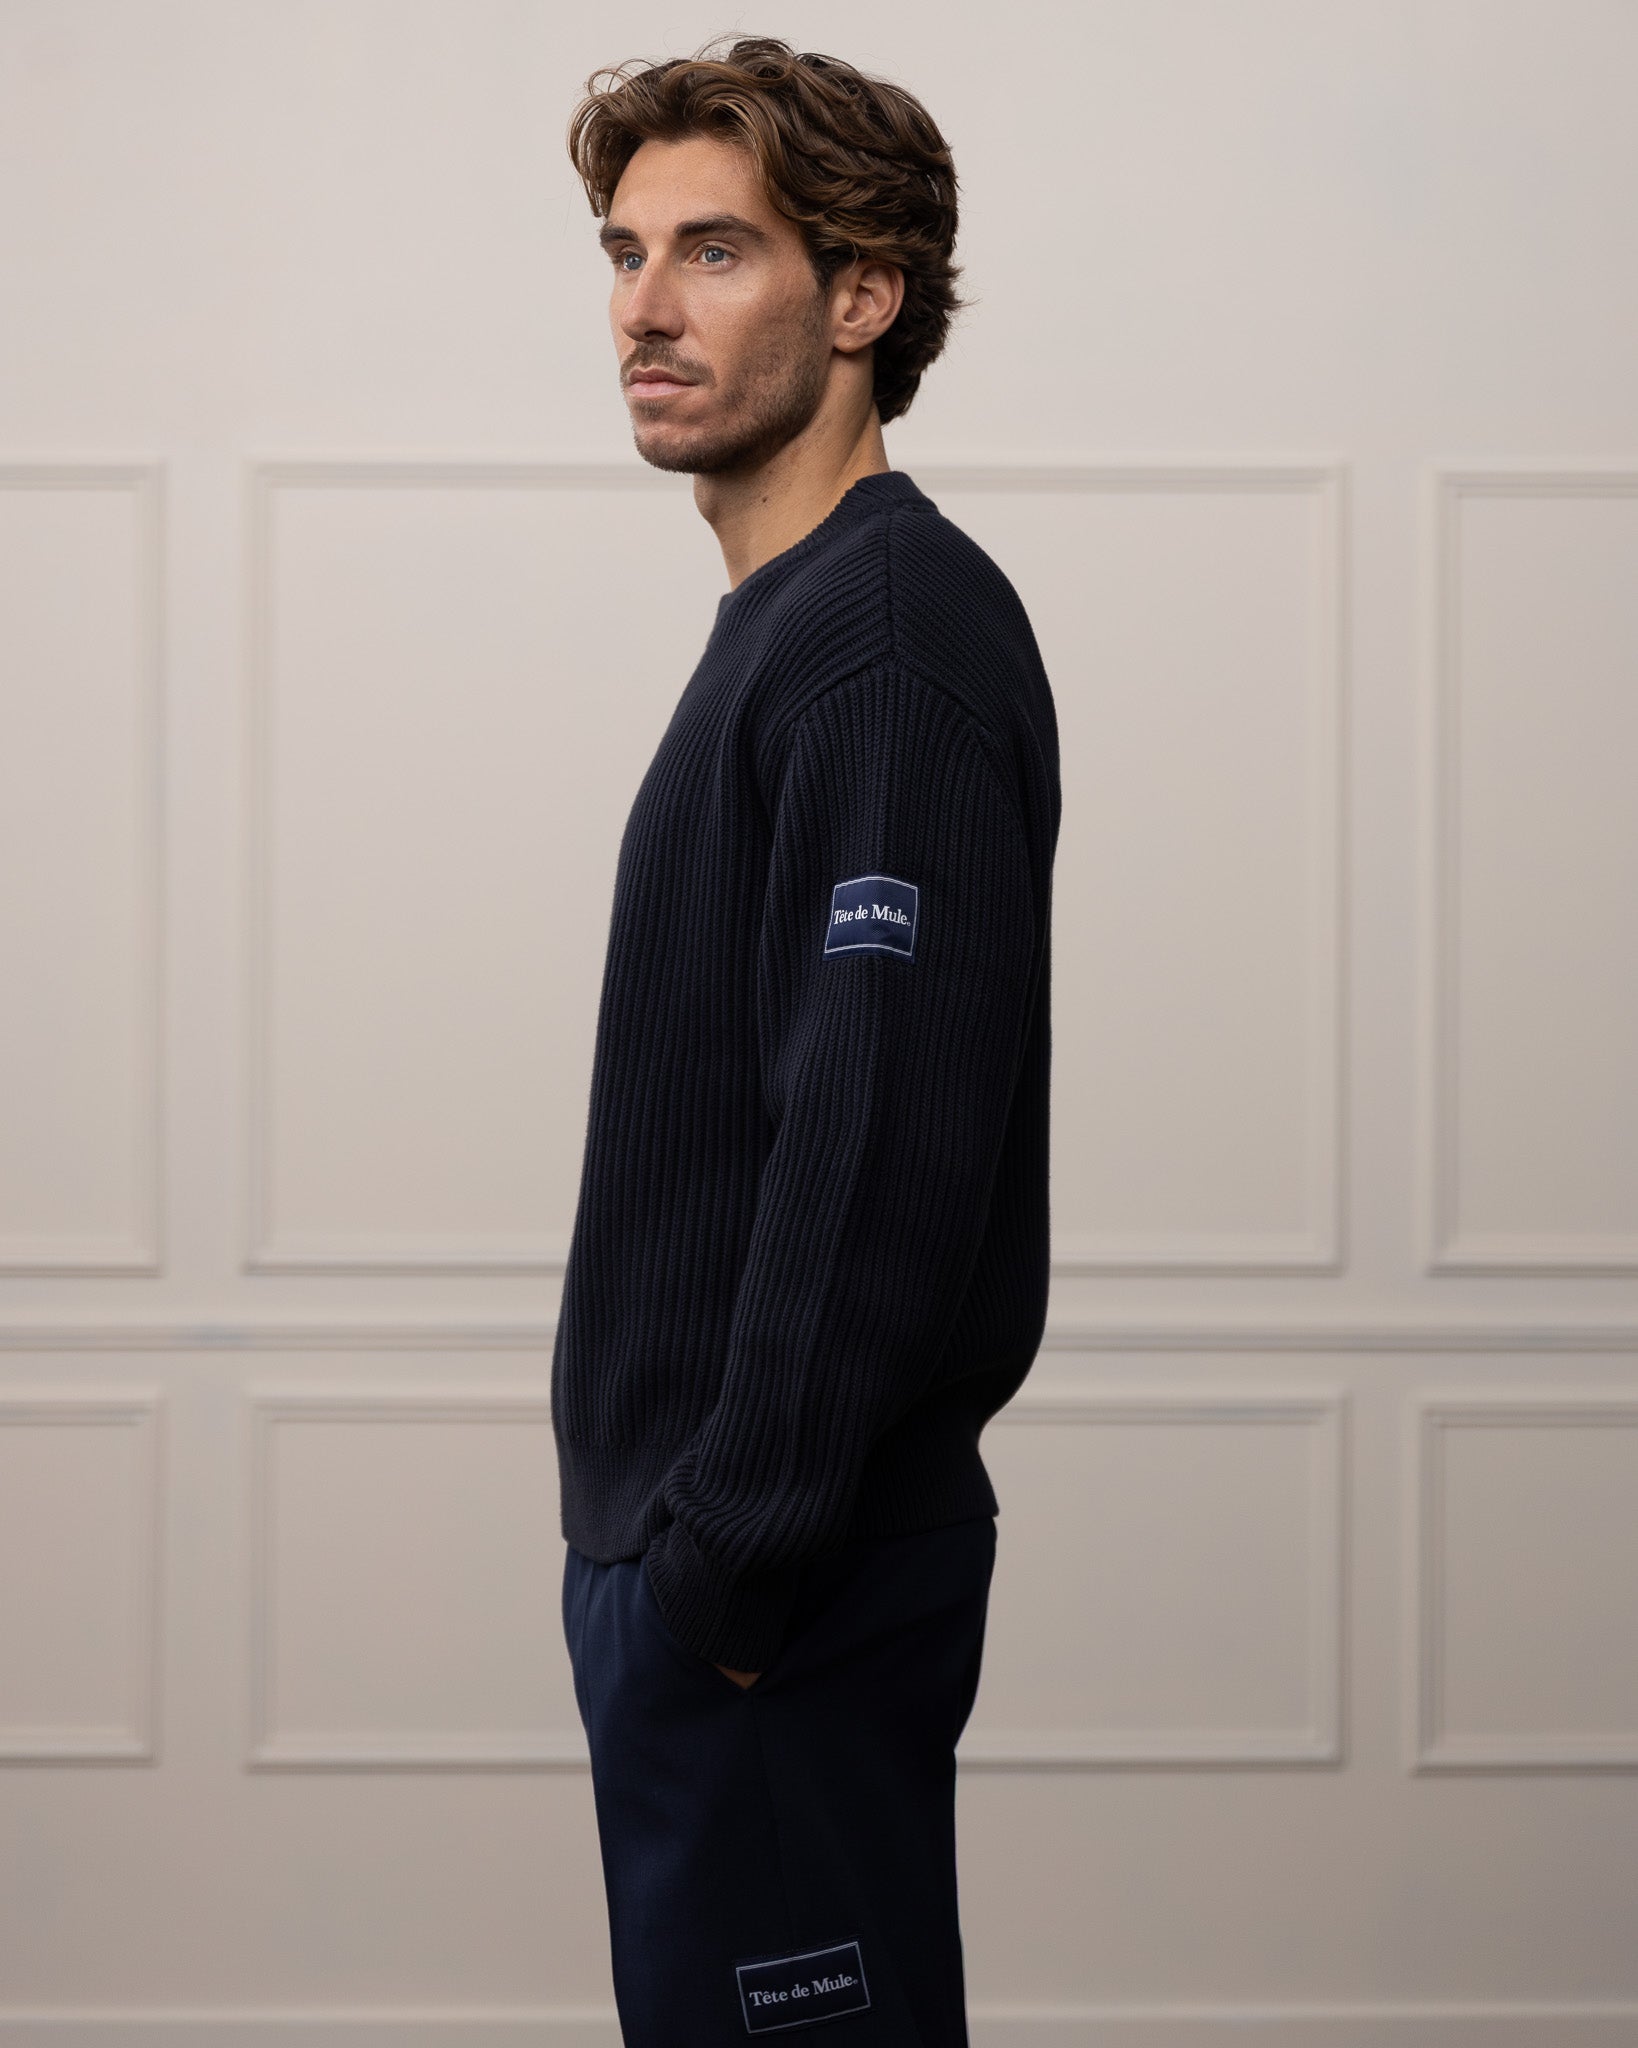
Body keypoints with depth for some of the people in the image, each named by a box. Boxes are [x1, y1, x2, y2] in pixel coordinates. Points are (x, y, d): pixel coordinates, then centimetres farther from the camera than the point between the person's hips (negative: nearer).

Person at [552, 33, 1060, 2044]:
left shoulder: (895, 637, -16)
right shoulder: (781, 624, 15)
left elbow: (883, 1156, -23)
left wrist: (725, 1564, -21)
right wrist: (655, 1536, 16)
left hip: (791, 1595, -10)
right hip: (689, 1547, 10)